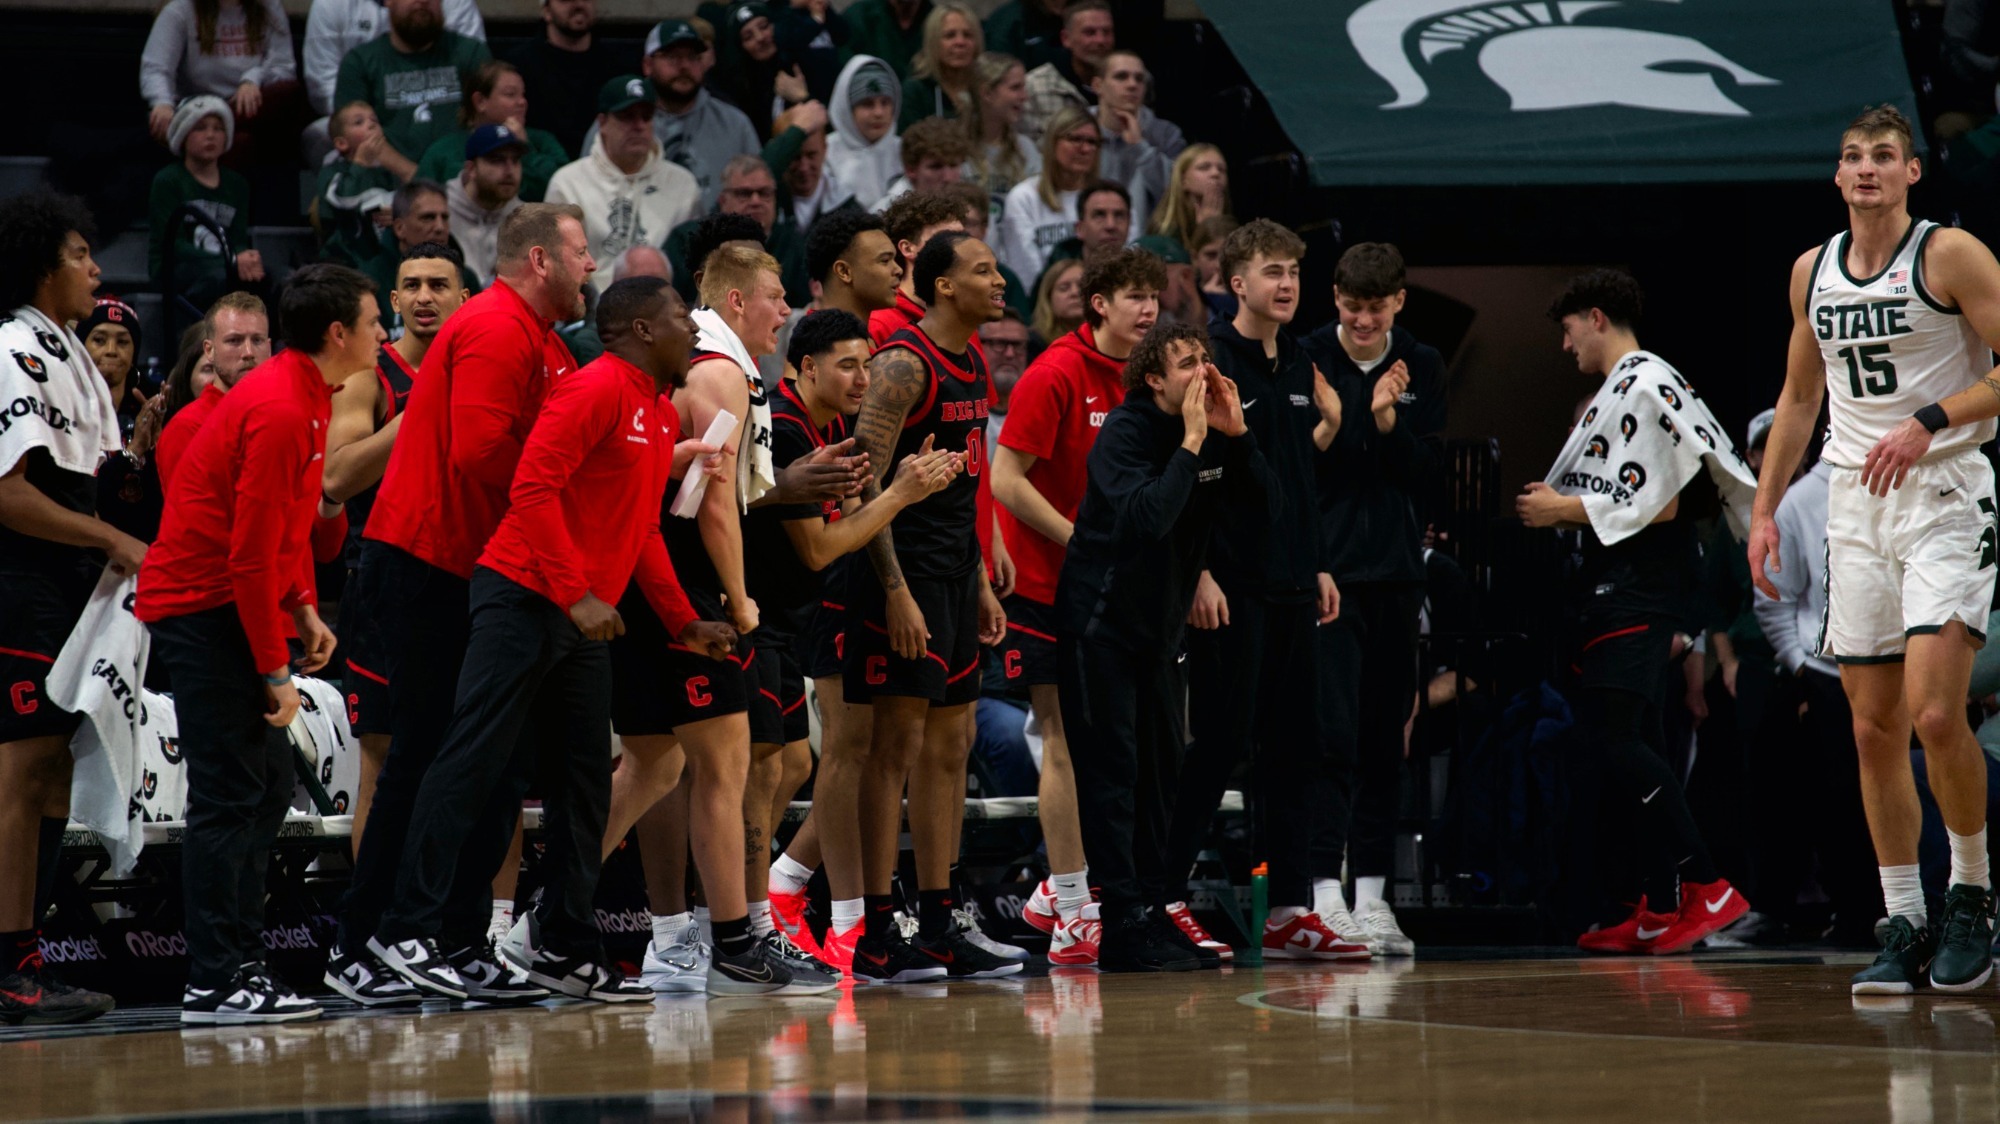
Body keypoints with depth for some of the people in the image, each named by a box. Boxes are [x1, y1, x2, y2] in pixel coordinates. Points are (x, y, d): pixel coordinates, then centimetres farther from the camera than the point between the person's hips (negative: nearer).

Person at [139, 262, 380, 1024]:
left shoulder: (305, 396, 11)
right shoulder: (278, 411, -20)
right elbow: (252, 552, -21)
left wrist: (305, 611, 8)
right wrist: (275, 671, -19)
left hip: (231, 606, 10)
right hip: (203, 609, -10)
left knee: (267, 788, 10)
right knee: (230, 795, -11)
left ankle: (239, 968, 13)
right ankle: (214, 986, -10)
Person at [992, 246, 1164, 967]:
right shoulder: (1056, 375, -12)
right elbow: (1007, 480, -16)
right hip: (1045, 581, -7)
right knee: (1067, 742, -6)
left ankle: (1058, 893, 20)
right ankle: (1071, 920, -2)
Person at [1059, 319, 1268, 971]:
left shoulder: (1213, 433, 4)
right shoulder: (1125, 433, -17)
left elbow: (1265, 503, -3)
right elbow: (1148, 515, -32)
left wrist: (1236, 434, -14)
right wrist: (1192, 443, -29)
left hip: (1157, 624, 8)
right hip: (1099, 620, -8)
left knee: (1160, 771, 9)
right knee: (1112, 771, -9)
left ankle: (1153, 911, 15)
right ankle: (1125, 926, -12)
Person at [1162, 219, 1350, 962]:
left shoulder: (1299, 366, 15)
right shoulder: (1212, 360, -8)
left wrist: (1318, 566, 18)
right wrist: (1200, 573, -18)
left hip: (1291, 586, 7)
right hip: (1230, 588, -7)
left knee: (1293, 746, 6)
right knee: (1219, 743, -7)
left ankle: (1290, 910, 8)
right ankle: (1165, 898, 1)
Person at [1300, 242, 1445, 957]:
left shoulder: (1422, 368, 9)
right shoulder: (1304, 360, -2)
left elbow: (1430, 475, 3)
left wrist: (1389, 420, -12)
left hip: (1395, 572, 4)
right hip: (1326, 569, -4)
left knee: (1386, 735, 7)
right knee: (1334, 731, -11)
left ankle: (1373, 894, 13)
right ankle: (1326, 891, -11)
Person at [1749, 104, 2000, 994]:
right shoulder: (1813, 272, 12)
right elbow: (1800, 397, 22)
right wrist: (1765, 509, 15)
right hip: (1854, 506, 6)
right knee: (1875, 727, 3)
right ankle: (1905, 928, 9)